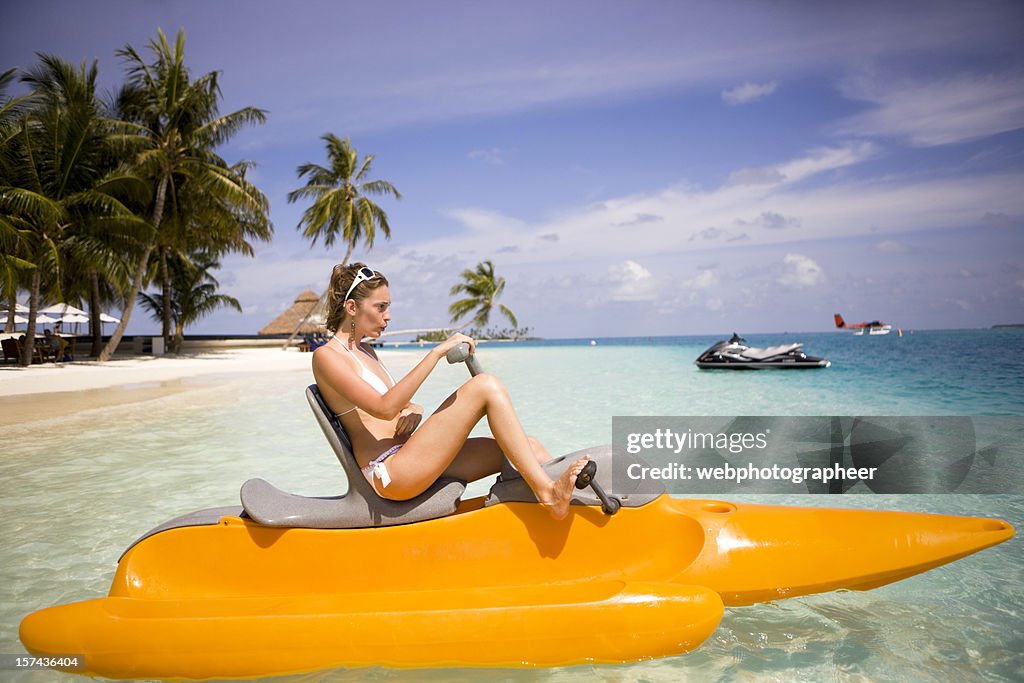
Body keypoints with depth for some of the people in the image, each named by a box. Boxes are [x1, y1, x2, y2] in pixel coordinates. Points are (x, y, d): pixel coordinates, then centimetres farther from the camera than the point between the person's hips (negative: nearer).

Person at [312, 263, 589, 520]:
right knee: (486, 386, -20)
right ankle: (548, 494, -23)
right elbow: (384, 408, -21)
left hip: (406, 462, 9)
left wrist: (413, 410, -2)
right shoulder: (326, 356, -7)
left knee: (528, 449, -2)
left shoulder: (364, 350, 21)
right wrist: (436, 353, -22)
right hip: (389, 473, -9)